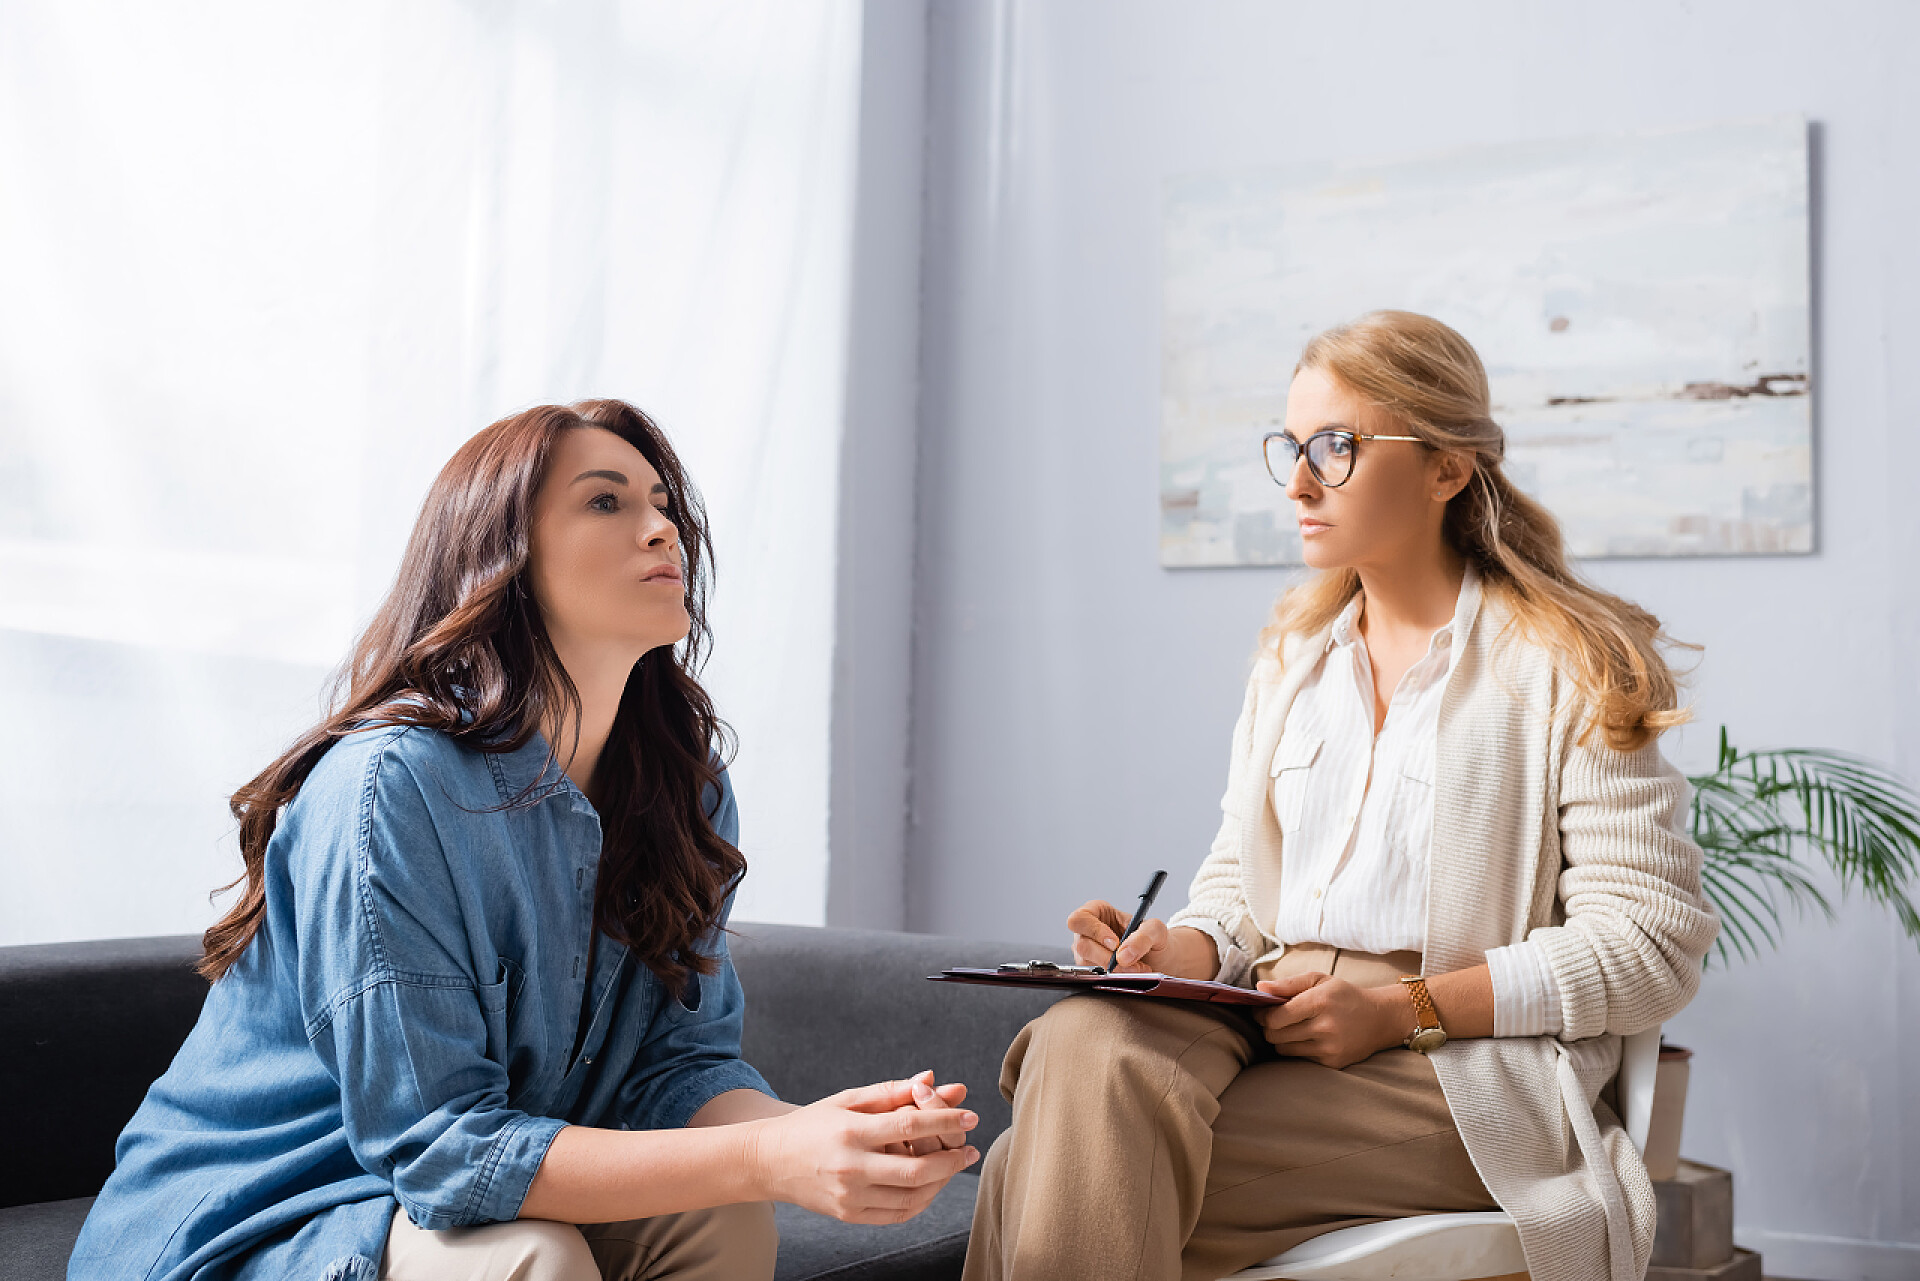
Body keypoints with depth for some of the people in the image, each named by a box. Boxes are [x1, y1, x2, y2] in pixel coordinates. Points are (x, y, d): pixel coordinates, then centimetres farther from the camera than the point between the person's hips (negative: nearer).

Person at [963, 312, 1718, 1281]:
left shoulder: (1570, 664, -1)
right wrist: (1189, 950, -4)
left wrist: (1400, 1008, -14)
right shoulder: (1291, 655, 19)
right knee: (1090, 1039, -32)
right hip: (1259, 1022, 5)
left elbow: (1652, 946, -7)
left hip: (1463, 1069, -5)